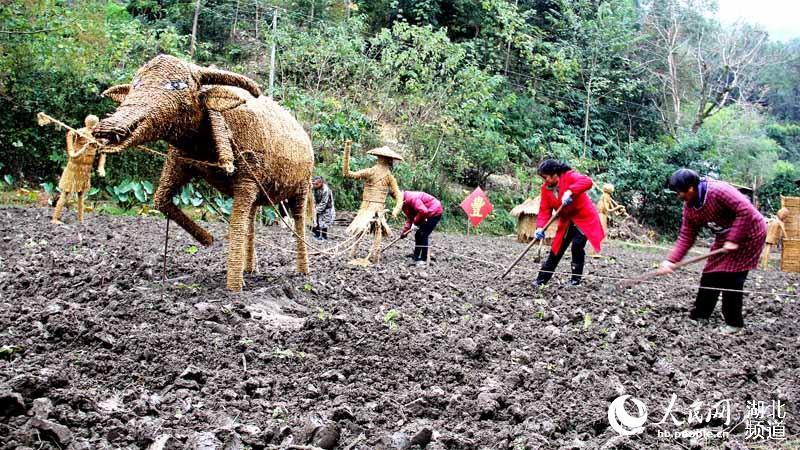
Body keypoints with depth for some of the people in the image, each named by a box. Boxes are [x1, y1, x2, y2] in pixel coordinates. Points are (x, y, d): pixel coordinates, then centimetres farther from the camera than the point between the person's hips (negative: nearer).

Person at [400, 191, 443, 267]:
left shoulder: (411, 198, -26)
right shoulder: (405, 204, 6)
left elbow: (423, 211, -33)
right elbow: (410, 219, 8)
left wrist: (415, 223, -22)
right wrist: (404, 231, -2)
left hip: (435, 212, -10)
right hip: (428, 213, 10)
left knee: (423, 235, -13)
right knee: (418, 235, 11)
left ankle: (424, 259, -7)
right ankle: (416, 258, 19)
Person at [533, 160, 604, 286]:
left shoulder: (569, 176, -20)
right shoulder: (545, 188, -2)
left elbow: (587, 182, -38)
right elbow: (544, 210, -5)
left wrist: (570, 191, -50)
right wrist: (540, 227, -21)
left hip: (584, 218, -6)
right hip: (566, 221, 6)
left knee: (577, 245, -19)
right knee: (556, 249, 7)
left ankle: (576, 279, -4)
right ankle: (542, 279, 15)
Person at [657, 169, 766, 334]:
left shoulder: (718, 190, -29)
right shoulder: (689, 207, -4)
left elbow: (745, 211, -32)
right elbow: (686, 237, -1)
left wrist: (733, 240, -30)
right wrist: (671, 261, -11)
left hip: (748, 232, -8)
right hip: (724, 237, 8)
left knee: (731, 278, -9)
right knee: (711, 274, 5)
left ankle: (734, 323, 4)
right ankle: (699, 315, 17)